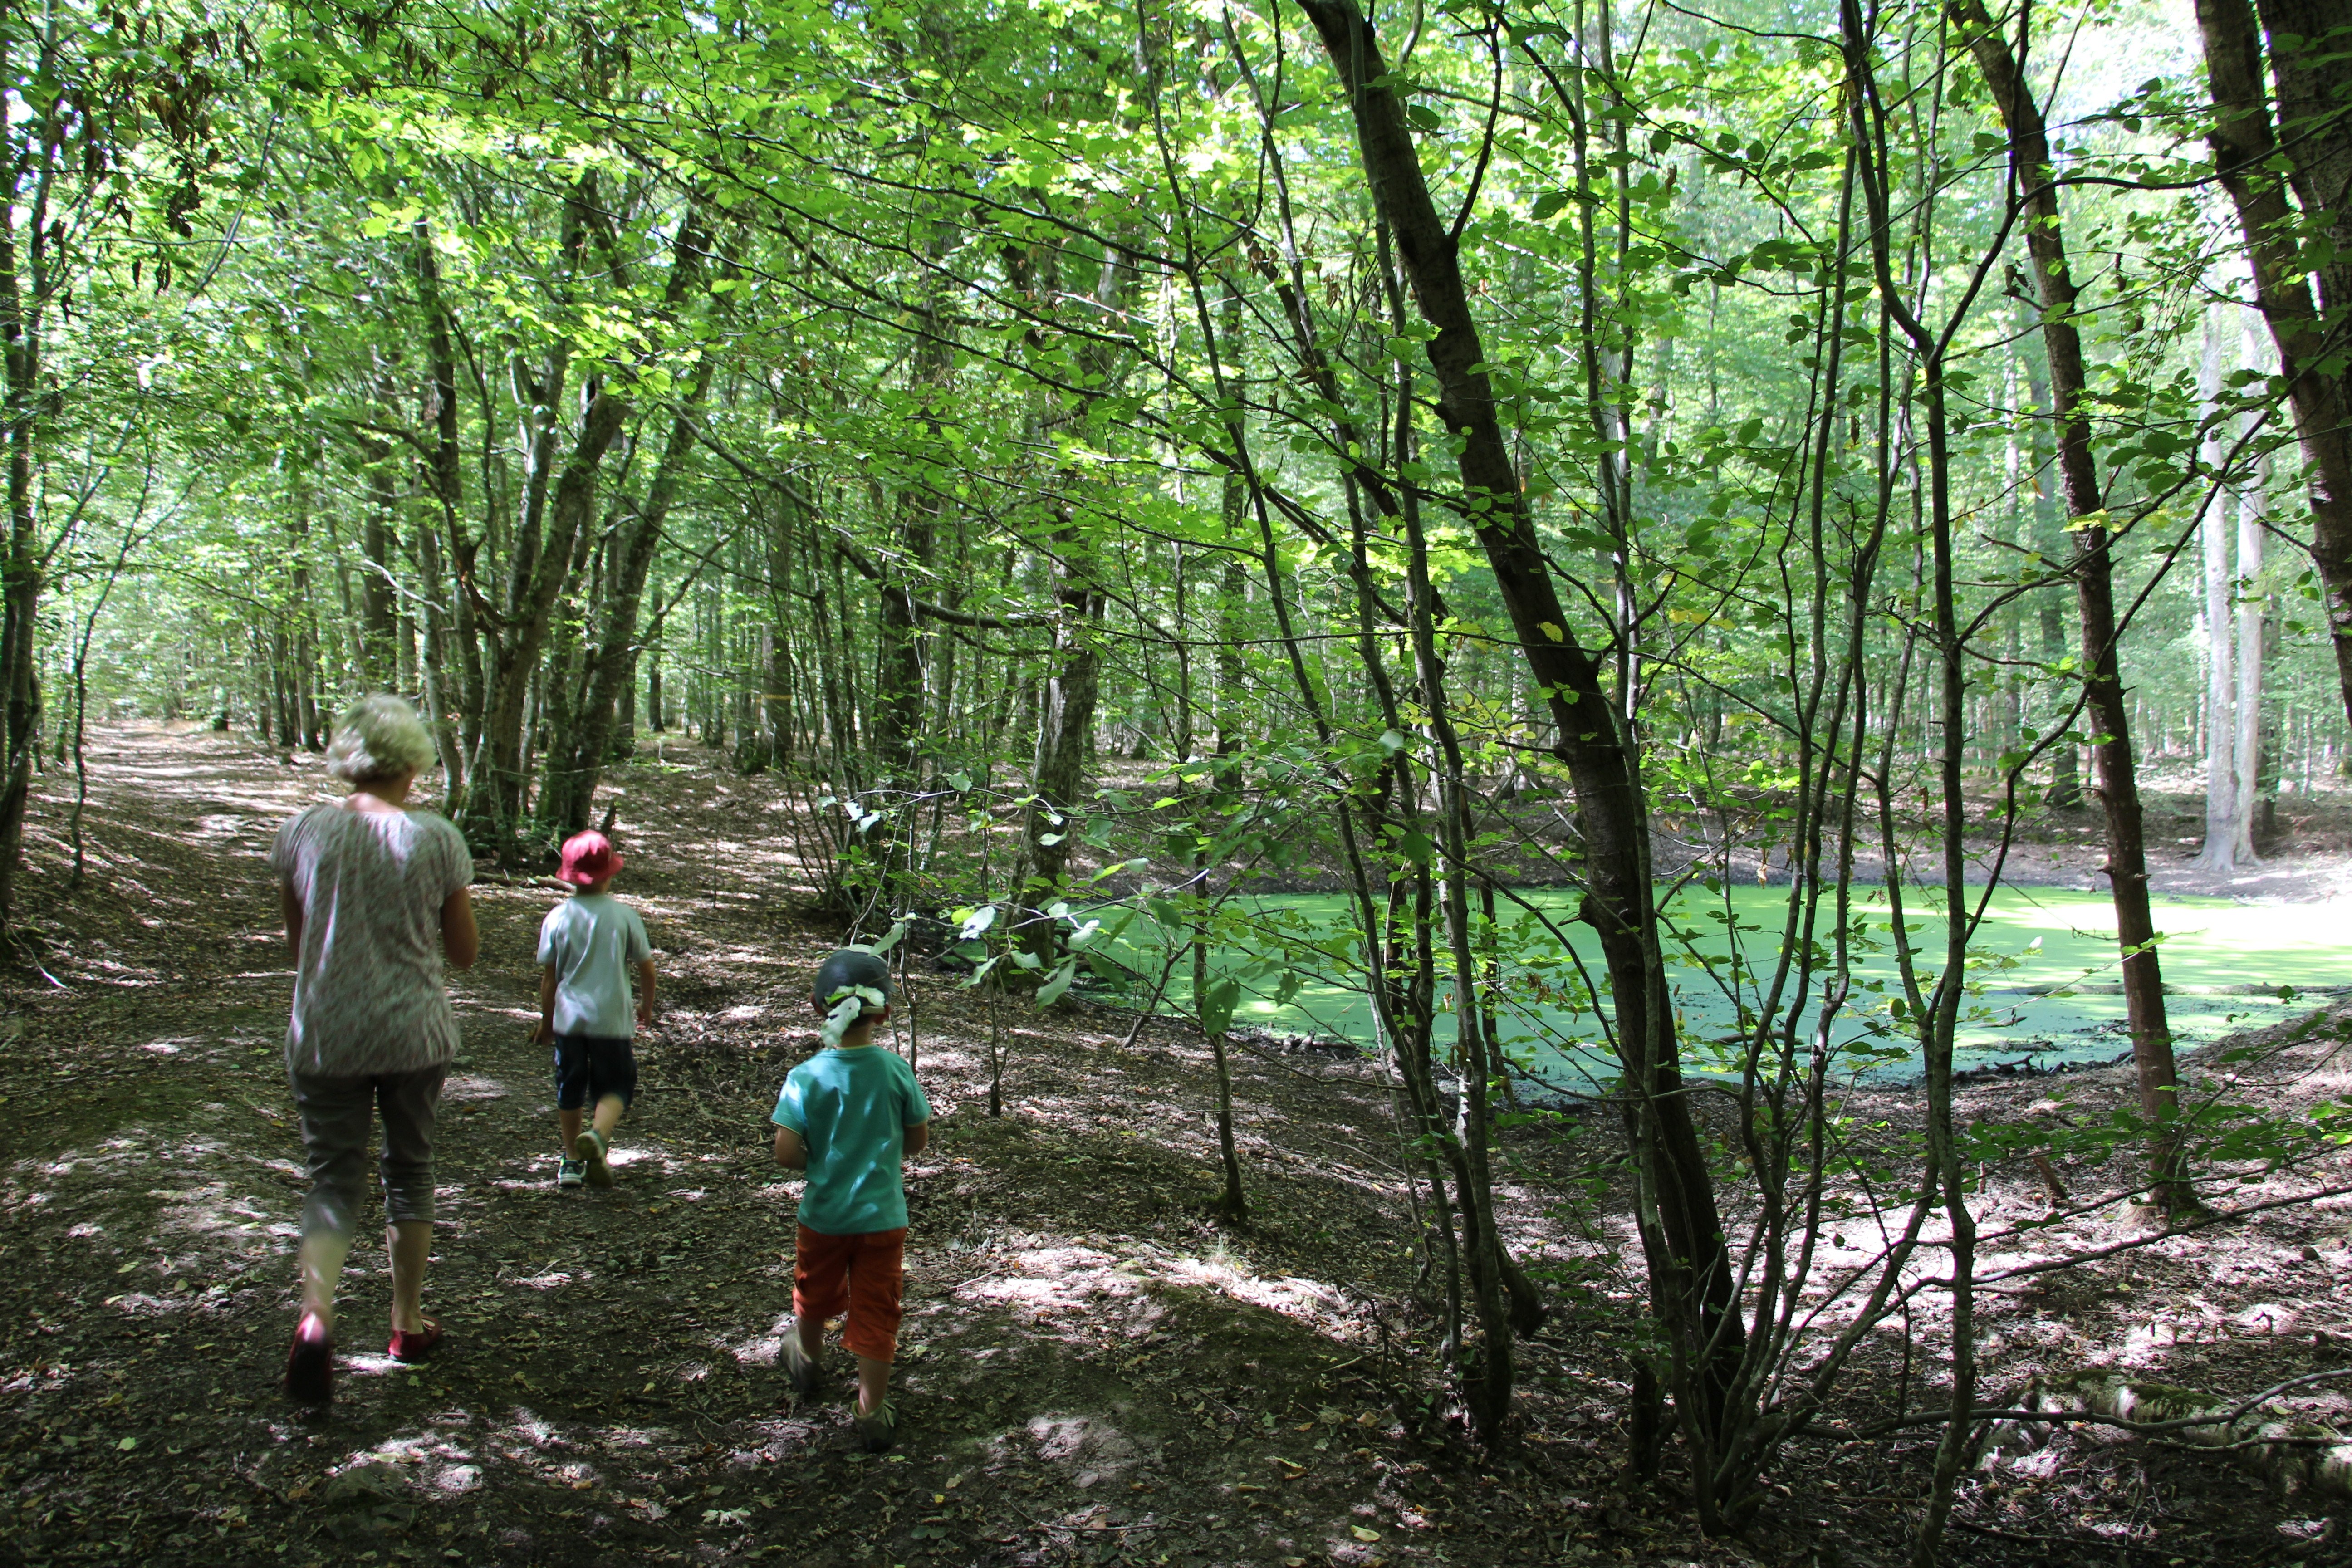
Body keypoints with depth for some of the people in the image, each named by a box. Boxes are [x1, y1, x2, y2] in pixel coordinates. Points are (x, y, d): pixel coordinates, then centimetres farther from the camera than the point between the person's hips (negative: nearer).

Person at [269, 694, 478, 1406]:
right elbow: (465, 952, -1)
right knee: (409, 1171, 17)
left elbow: (297, 943, 9)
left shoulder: (301, 832, -3)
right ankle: (409, 1322, 28)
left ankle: (316, 1313, -18)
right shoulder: (436, 840, -9)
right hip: (414, 1033, -1)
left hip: (324, 1035, 1)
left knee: (334, 1180, 7)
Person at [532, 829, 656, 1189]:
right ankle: (598, 1136, -20)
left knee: (569, 1089, 16)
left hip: (568, 1017, 2)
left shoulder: (557, 918, -3)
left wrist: (546, 1021, 14)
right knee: (615, 1086, 8)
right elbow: (646, 968, 1)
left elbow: (548, 976, 1)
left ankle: (571, 1160, 23)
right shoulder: (624, 915, -6)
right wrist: (646, 1007, 18)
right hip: (612, 1019, -2)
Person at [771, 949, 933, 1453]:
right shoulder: (896, 1069, -14)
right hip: (883, 1216, 0)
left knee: (815, 1298, 26)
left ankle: (806, 1363, 52)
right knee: (876, 1313, 10)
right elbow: (918, 1139, -3)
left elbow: (786, 1153, -18)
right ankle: (873, 1415, 18)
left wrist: (821, 1162, 2)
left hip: (823, 1215, 1)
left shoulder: (806, 1077, -17)